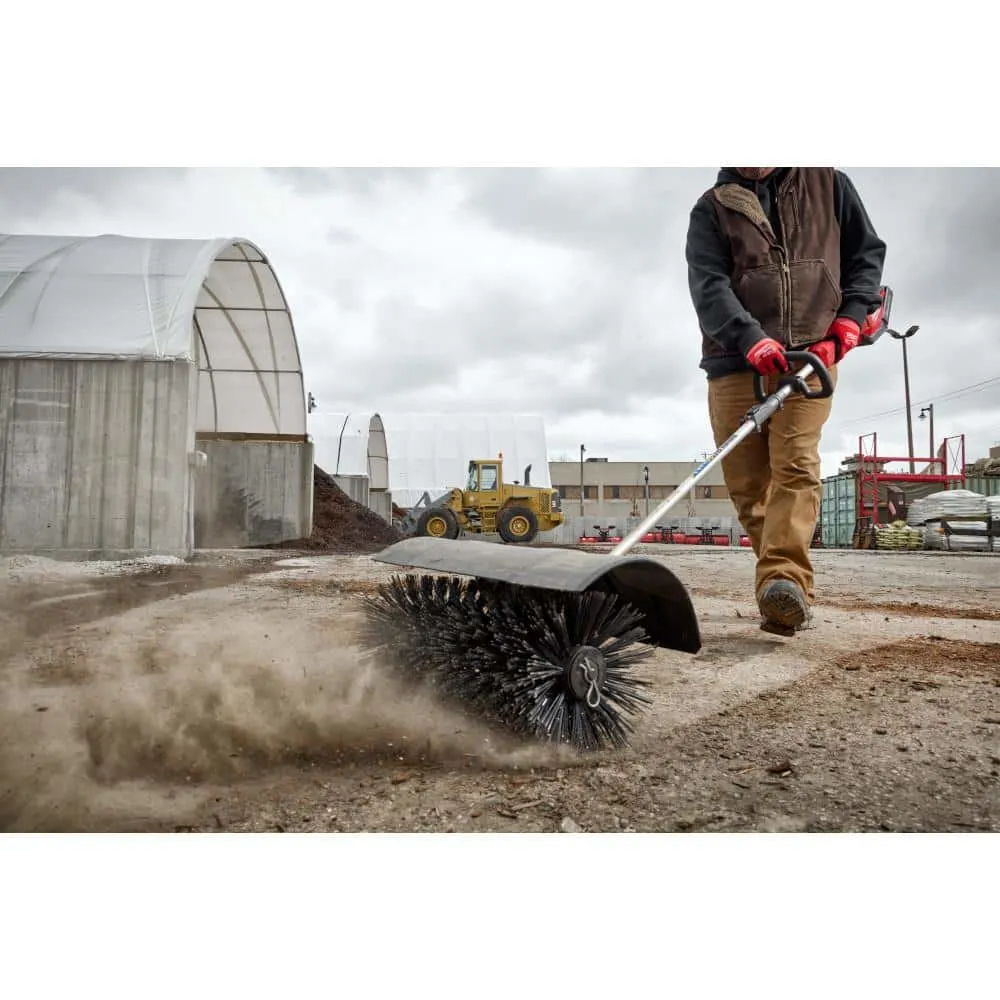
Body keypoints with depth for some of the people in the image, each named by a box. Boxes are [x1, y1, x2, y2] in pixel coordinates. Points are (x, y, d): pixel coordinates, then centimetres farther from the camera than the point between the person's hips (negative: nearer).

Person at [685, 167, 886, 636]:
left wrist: (850, 318, 2)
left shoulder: (828, 183, 15)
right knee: (746, 485, 0)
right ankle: (789, 591, 15)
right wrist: (751, 339, -23)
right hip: (734, 362, 1)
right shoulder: (711, 208, 10)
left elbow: (867, 252, 20)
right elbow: (708, 285, -6)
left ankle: (785, 583, -28)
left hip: (811, 357, 0)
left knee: (795, 465, -19)